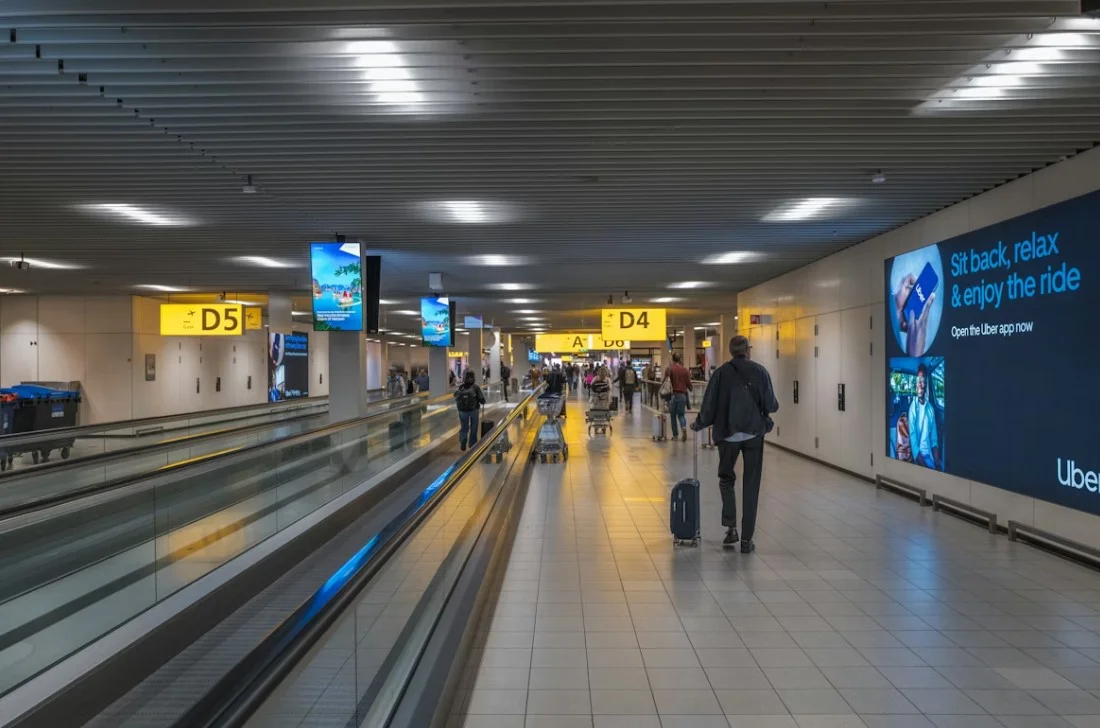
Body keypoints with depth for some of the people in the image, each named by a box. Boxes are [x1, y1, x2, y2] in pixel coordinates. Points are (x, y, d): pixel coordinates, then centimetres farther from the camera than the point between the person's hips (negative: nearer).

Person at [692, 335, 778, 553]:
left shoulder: (722, 372, -2)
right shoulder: (759, 371, -2)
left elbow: (709, 405, -3)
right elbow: (771, 405, -3)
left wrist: (698, 424, 15)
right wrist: (774, 406, 21)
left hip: (727, 433, 0)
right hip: (754, 433, 0)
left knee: (726, 479, 20)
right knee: (751, 486, 7)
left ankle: (731, 527, 6)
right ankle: (747, 539, 7)